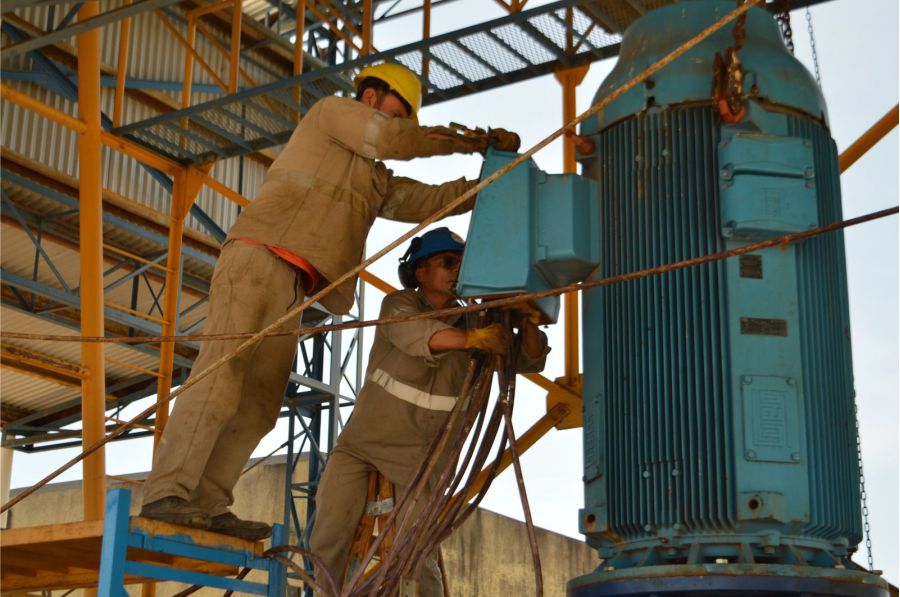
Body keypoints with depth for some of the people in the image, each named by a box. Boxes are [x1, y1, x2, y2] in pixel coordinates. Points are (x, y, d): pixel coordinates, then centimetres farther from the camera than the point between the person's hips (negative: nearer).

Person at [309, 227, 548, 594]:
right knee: (328, 541, -11)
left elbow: (530, 360, -1)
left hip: (420, 457, 1)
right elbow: (415, 334, -31)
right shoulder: (399, 304, -8)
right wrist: (471, 339, -48)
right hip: (361, 443, -1)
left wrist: (524, 320, -21)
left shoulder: (472, 323, 0)